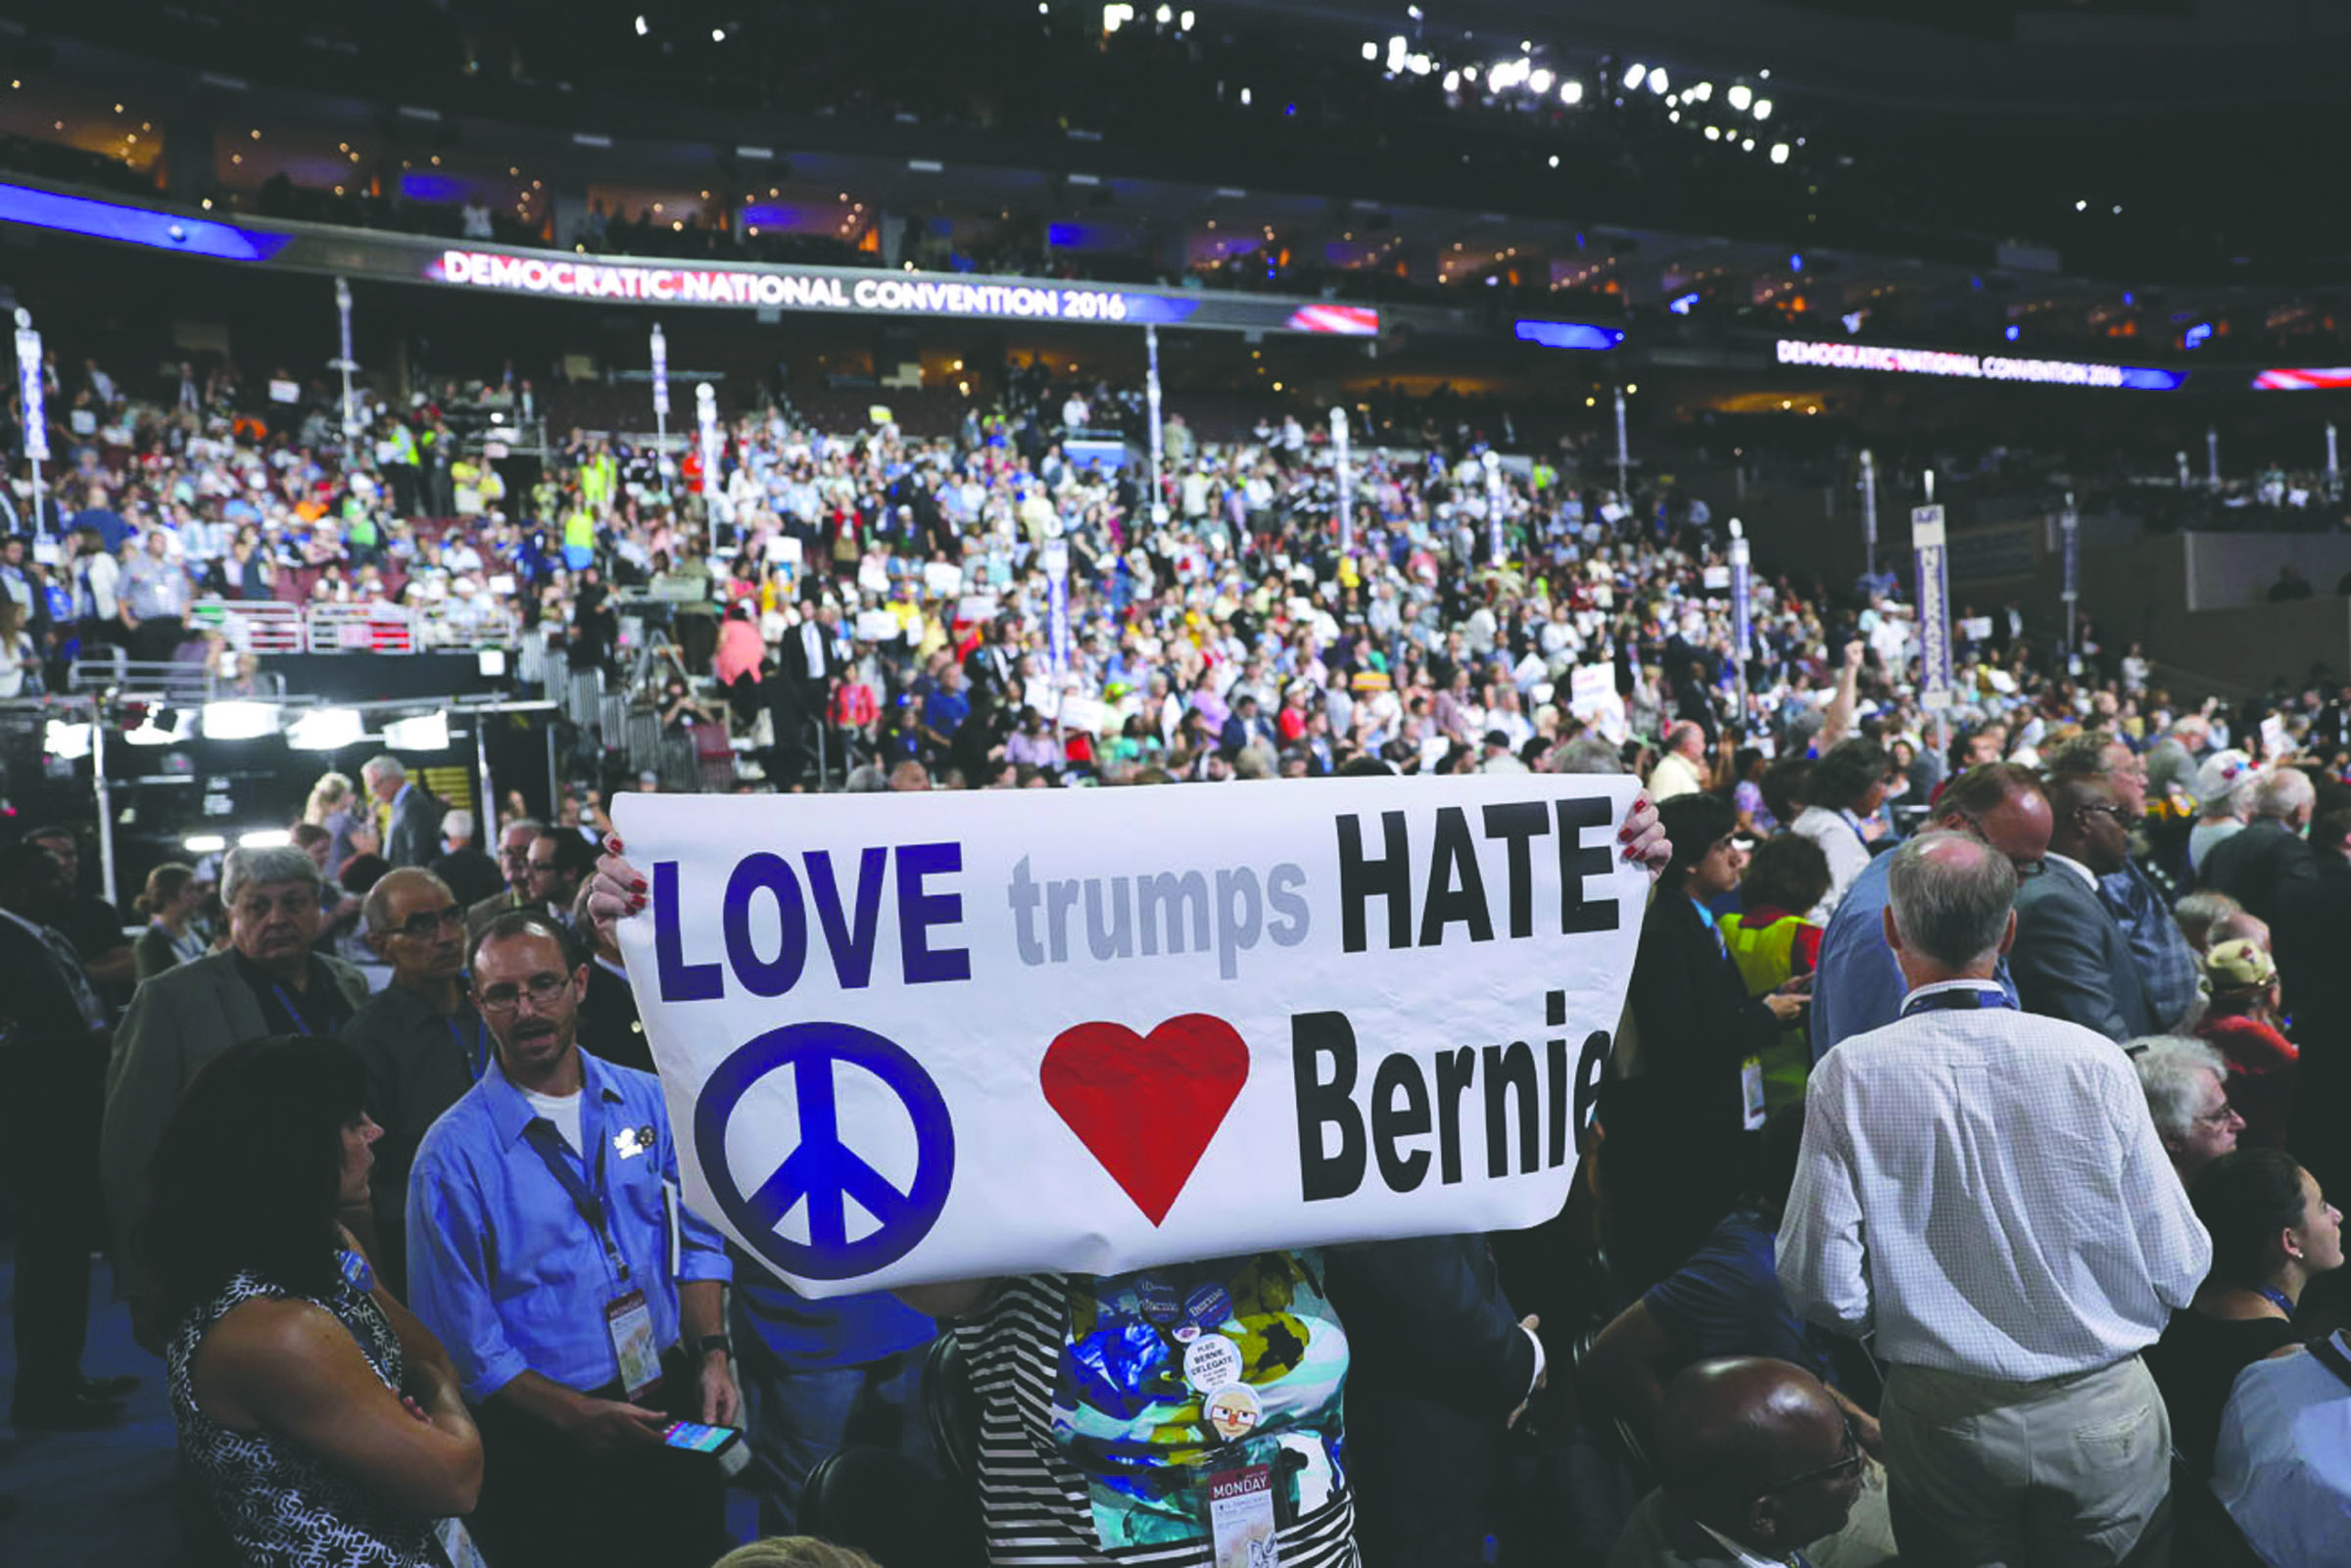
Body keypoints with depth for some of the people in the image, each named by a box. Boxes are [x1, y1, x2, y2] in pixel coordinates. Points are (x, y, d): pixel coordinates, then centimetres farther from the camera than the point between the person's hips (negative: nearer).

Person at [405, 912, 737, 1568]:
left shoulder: (647, 1099, 1)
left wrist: (712, 1354, -6)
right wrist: (575, 1415, -17)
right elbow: (462, 1336, -10)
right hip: (544, 1436, -4)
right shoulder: (453, 1153, -11)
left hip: (671, 1401, 4)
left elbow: (695, 1236, 7)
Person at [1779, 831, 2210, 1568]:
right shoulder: (2094, 1059, -12)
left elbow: (1827, 1290, -13)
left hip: (1941, 1425, -1)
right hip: (2105, 1423, 1)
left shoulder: (1848, 1075, -15)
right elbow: (2178, 1273, -6)